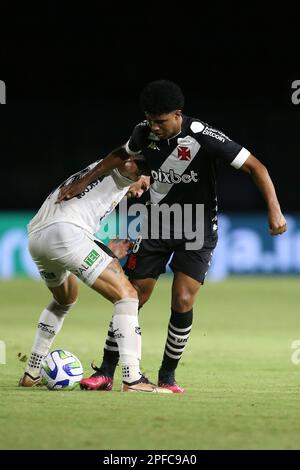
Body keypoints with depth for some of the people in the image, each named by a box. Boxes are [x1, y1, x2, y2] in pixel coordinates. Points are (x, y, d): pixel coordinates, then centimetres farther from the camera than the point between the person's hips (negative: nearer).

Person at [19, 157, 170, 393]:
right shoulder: (120, 171, 13)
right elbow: (131, 165, -11)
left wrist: (108, 251, 33)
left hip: (35, 240, 9)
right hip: (65, 232, -9)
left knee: (65, 299, 36)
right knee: (126, 294, -7)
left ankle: (32, 373, 34)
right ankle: (132, 378, -19)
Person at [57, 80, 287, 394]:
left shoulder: (204, 137, -23)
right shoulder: (145, 133, -8)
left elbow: (254, 167, -19)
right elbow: (122, 155, 16)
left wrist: (274, 211, -27)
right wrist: (83, 183, 15)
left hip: (198, 230, -4)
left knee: (183, 300, -15)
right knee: (132, 297, 0)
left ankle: (168, 375, 1)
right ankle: (106, 373, 9)